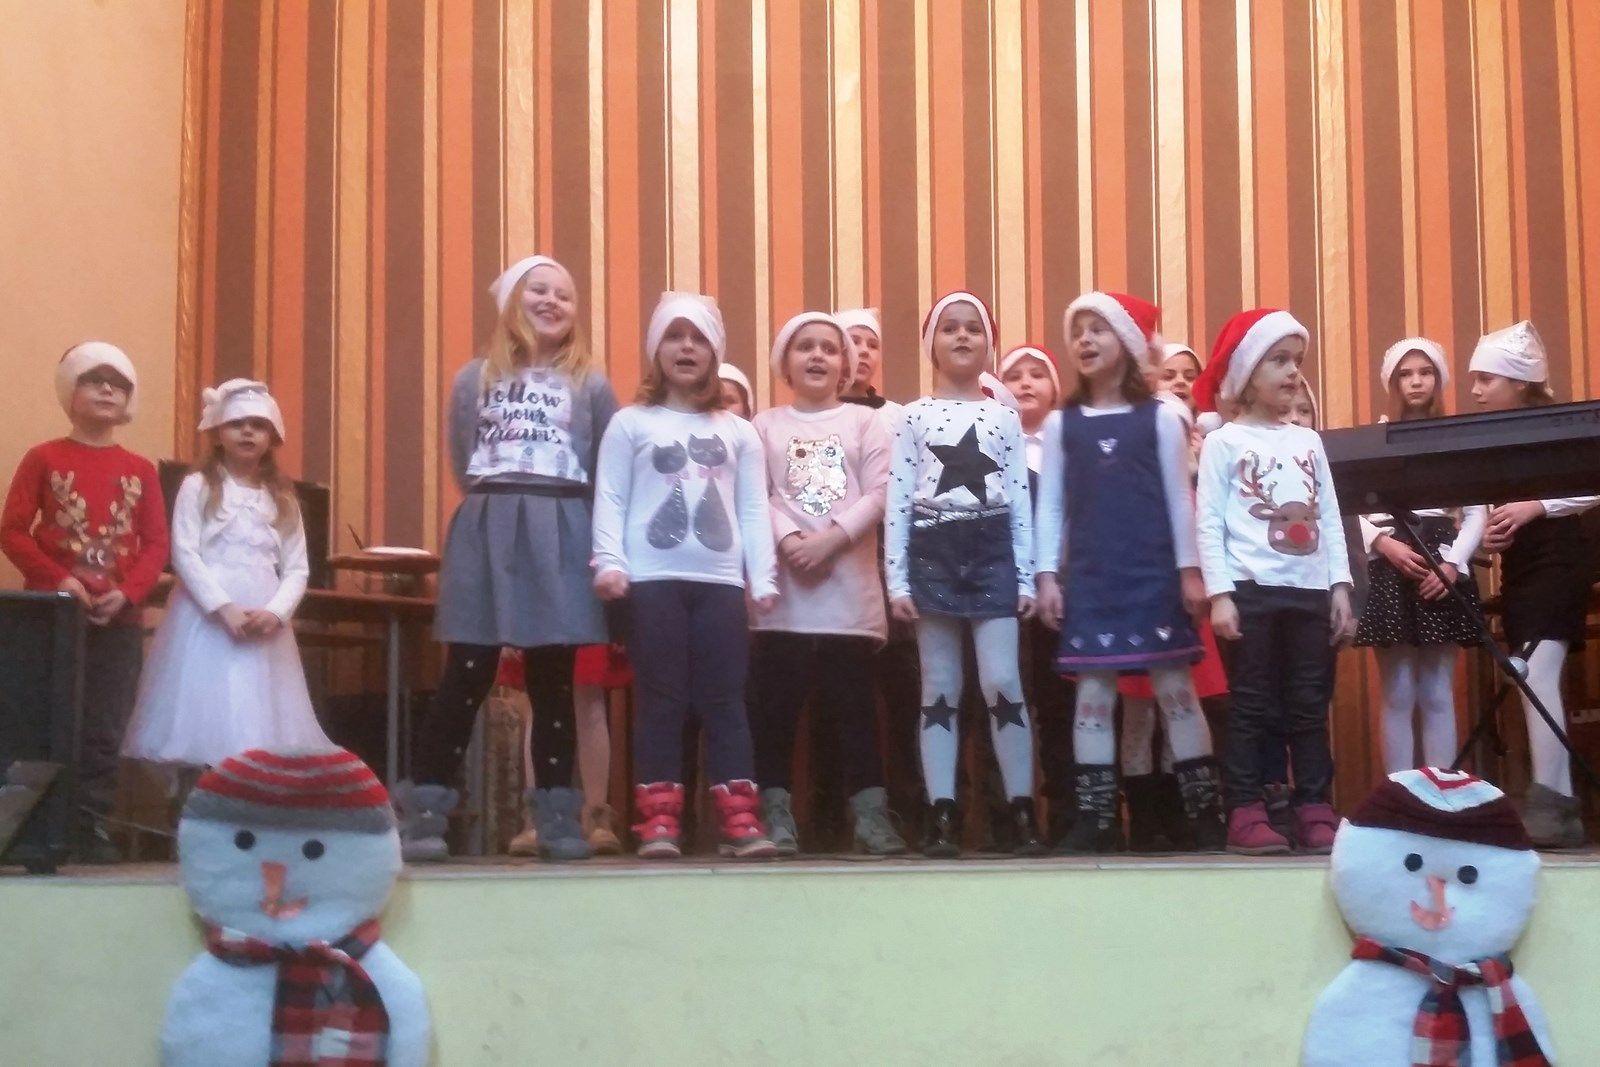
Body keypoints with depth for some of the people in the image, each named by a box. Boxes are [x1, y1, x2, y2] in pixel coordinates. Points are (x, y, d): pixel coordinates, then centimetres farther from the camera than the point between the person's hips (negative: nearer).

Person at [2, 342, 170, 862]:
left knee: (104, 731, 3)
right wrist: (58, 581, -15)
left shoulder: (141, 470, 8)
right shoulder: (43, 459, 2)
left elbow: (156, 544, 5)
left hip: (120, 619, 2)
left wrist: (126, 593, -11)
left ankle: (90, 829, 11)